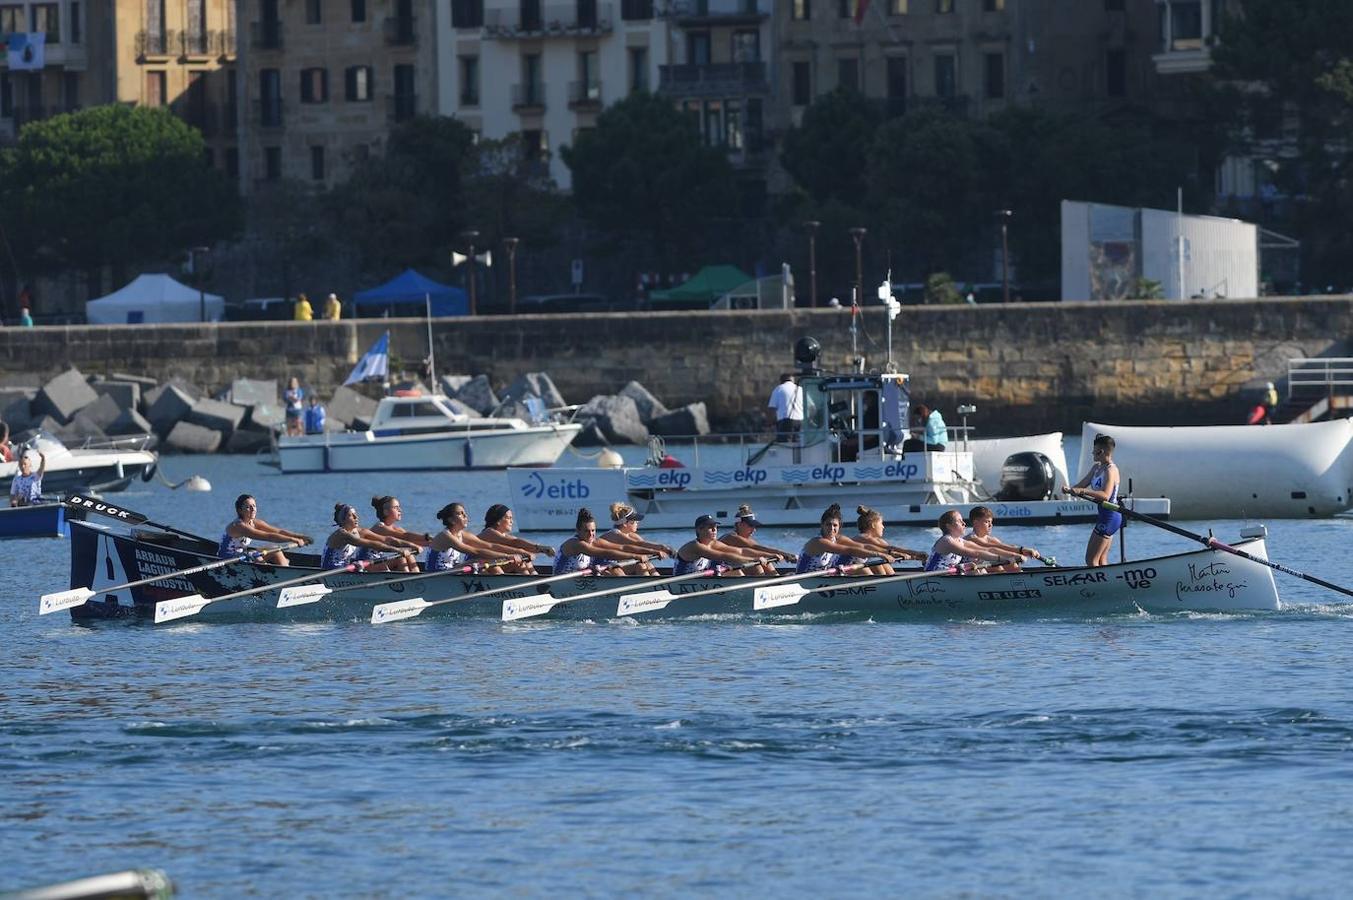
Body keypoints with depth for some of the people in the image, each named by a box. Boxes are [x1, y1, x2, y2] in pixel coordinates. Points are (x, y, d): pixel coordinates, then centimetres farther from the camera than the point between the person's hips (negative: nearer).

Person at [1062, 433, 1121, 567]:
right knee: (1101, 560, 14)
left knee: (1091, 559, -9)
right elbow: (1082, 484, 12)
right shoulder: (1096, 467, 12)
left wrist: (1082, 491, -38)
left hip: (1109, 516, -10)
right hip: (1105, 515, 10)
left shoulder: (1111, 470, -17)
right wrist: (1069, 489, -9)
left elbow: (1105, 495, -30)